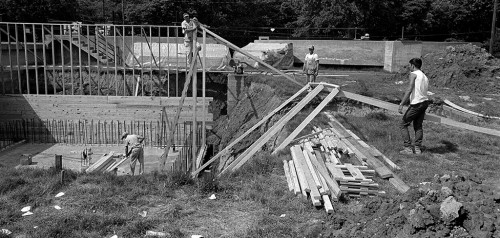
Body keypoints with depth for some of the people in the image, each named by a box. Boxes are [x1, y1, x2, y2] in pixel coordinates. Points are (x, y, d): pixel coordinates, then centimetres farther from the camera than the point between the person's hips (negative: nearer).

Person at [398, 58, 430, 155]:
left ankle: (408, 148, -2)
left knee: (403, 125, 3)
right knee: (418, 126, 18)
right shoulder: (425, 77, 20)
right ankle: (418, 148, 14)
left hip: (416, 104, -8)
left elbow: (409, 90, -17)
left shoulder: (413, 74, -5)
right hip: (425, 102, 8)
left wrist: (401, 104, -20)